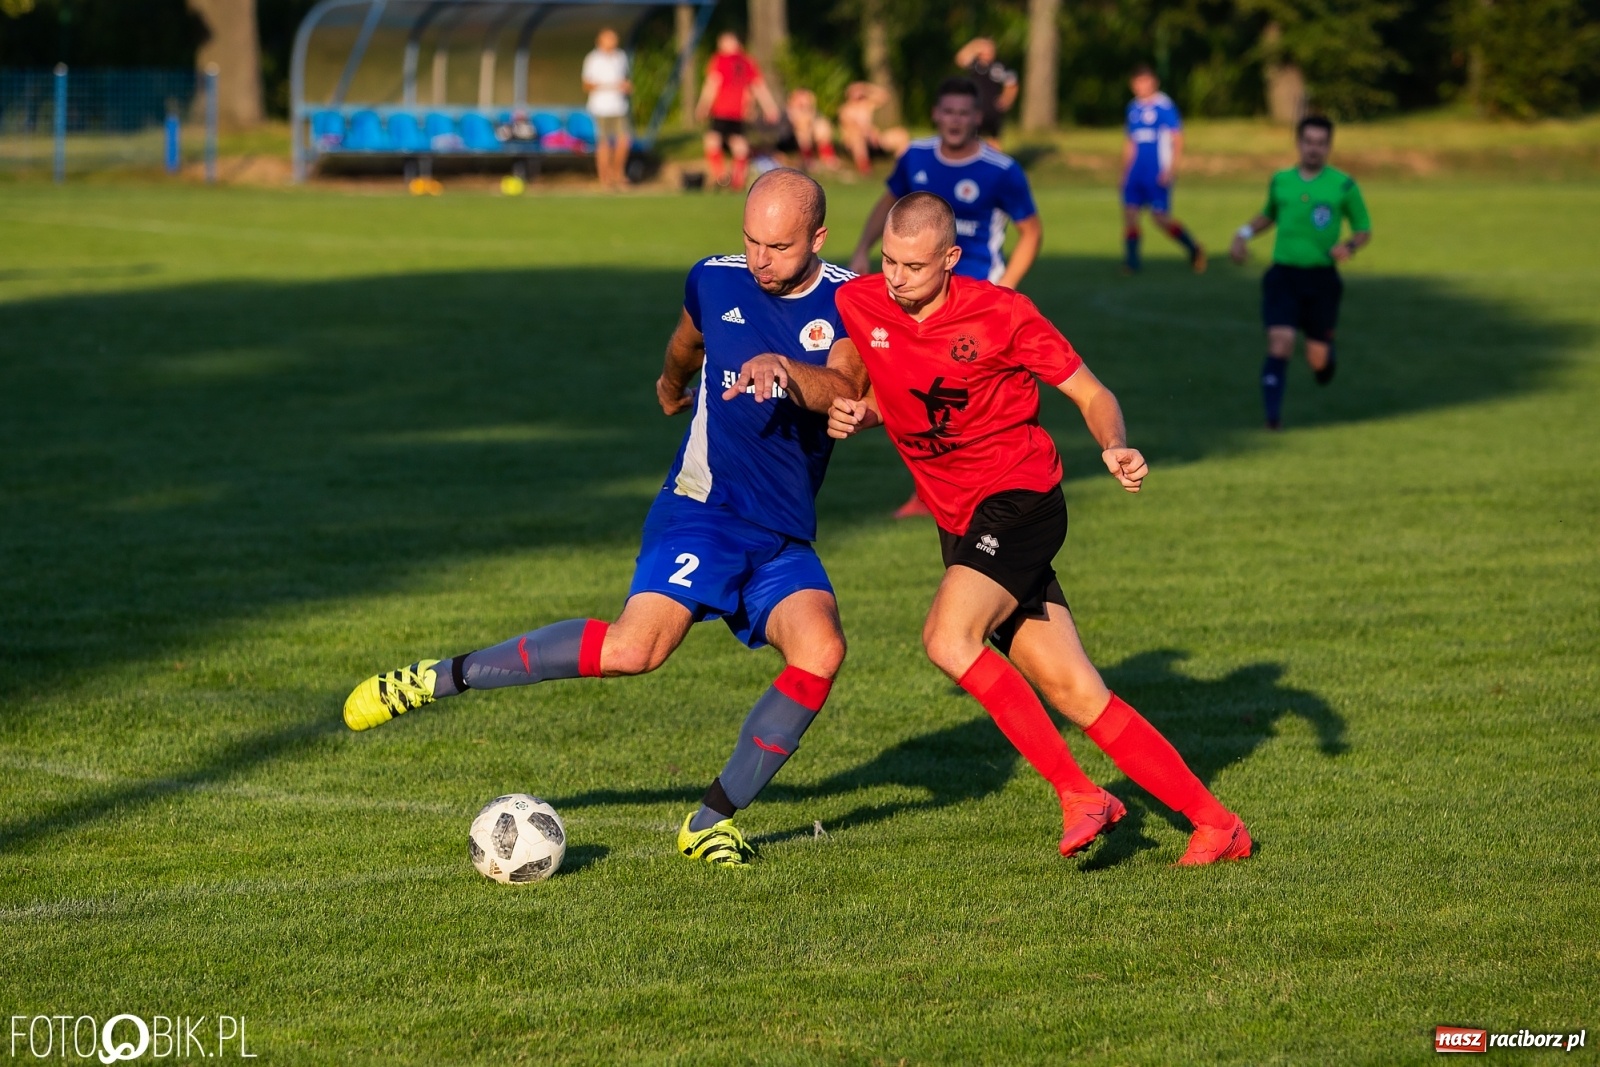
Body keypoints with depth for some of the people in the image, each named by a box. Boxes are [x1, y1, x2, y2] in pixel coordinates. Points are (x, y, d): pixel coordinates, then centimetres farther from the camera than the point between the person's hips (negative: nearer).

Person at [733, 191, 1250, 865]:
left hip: (1020, 497, -6)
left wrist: (1117, 451, -24)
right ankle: (1214, 822, 5)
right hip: (961, 524, 6)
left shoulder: (1000, 313, -11)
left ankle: (1077, 793, -17)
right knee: (1076, 696, 0)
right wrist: (780, 371, -10)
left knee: (949, 639, -27)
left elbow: (1092, 395, -4)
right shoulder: (859, 304, 1)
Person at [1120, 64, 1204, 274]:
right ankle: (1131, 260, 2)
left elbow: (1177, 140, -9)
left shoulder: (1165, 106, -8)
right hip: (1136, 172, 6)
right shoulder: (1133, 107, 13)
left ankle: (1194, 250, 13)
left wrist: (1171, 169, -15)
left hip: (1158, 173, -6)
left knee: (1161, 217, -7)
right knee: (1129, 212, -4)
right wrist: (1125, 169, 18)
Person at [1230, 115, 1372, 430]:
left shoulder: (1343, 186, -1)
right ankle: (1273, 413, -17)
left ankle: (1327, 349, 43)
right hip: (1283, 274, 1)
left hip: (1321, 277, -1)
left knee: (1317, 359, 5)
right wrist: (1244, 233, 10)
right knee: (1280, 342, -19)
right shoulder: (1280, 181, 7)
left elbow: (1364, 230, 6)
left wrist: (1349, 245, -15)